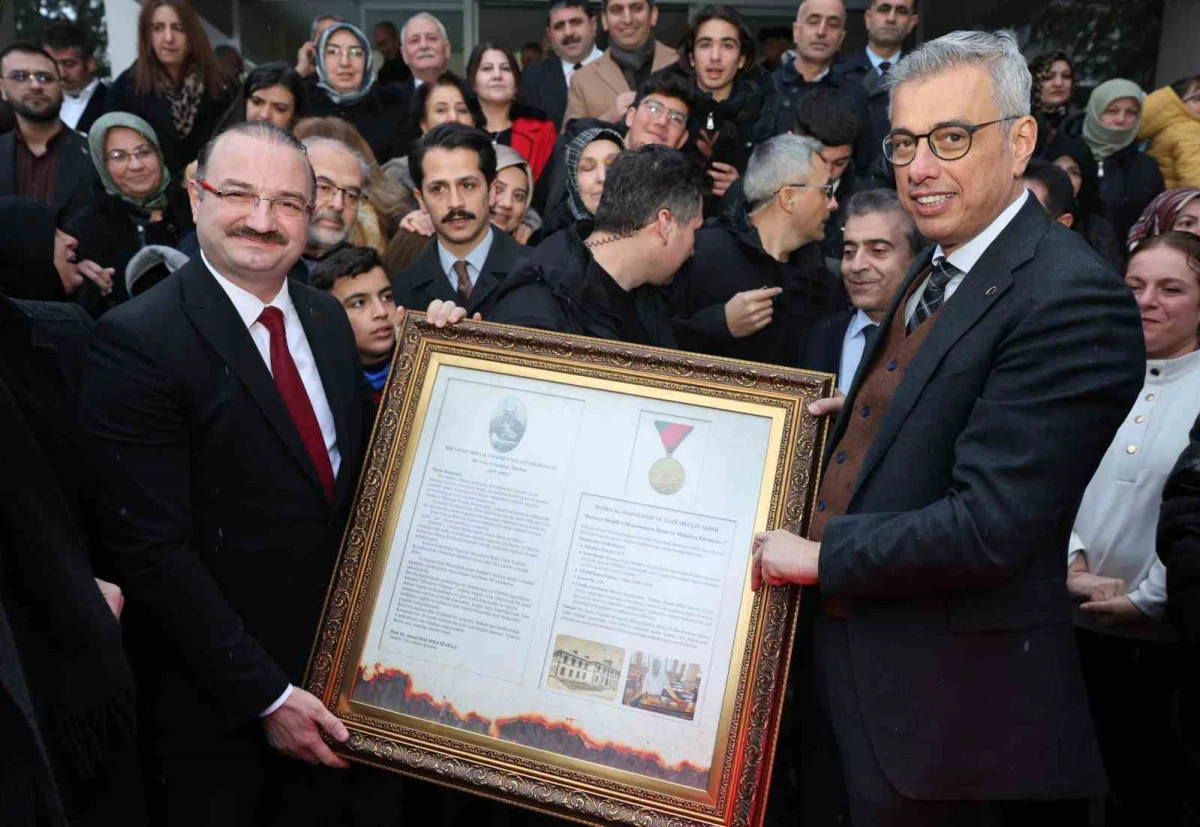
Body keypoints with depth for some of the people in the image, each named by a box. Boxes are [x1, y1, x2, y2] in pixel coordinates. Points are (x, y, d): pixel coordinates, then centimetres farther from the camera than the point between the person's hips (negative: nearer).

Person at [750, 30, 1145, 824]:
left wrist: (821, 555, -17)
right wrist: (853, 413, 1)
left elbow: (990, 526, -26)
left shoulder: (1072, 298, -21)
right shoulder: (937, 269, 7)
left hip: (951, 702, -8)